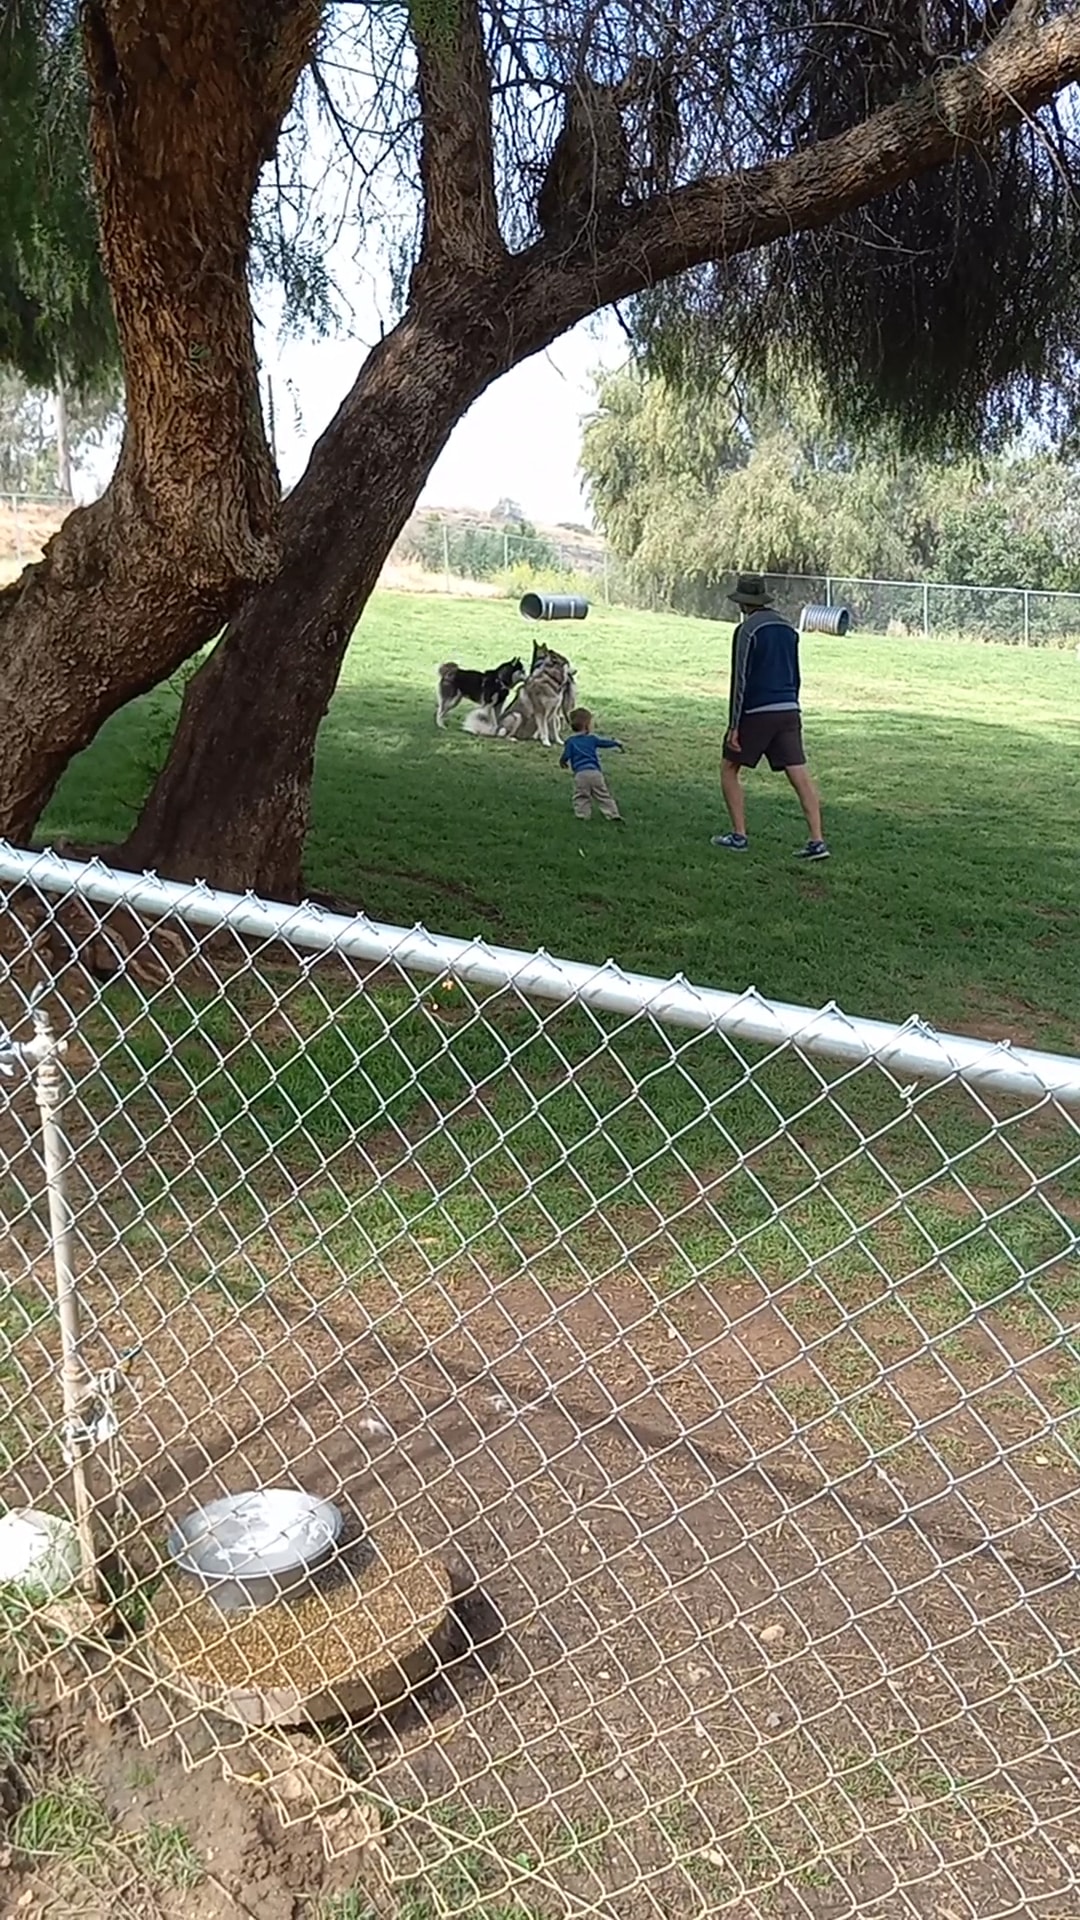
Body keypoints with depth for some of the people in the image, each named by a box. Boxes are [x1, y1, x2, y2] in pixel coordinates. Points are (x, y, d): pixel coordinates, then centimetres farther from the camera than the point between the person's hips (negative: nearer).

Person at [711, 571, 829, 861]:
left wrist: (733, 726, -11)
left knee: (730, 769, 12)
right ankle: (817, 841, -6)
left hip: (757, 712, -6)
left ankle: (739, 836, 9)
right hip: (789, 710, 6)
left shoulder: (747, 630, -8)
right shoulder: (788, 628, 13)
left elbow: (740, 680, -12)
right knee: (800, 776, 0)